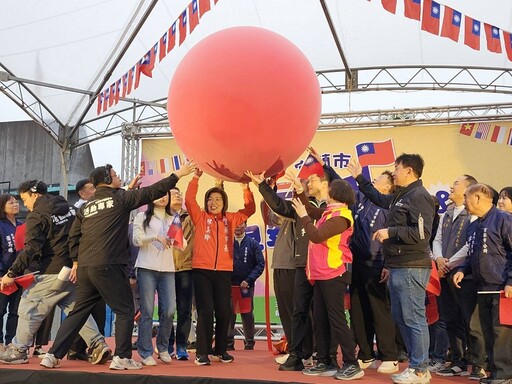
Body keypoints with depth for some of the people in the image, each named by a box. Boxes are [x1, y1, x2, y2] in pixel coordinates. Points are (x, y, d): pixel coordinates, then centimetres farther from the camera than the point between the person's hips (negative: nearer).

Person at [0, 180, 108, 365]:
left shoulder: (37, 216, -10)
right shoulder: (69, 208, 13)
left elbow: (32, 250, -19)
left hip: (53, 273, -8)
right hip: (75, 270, 8)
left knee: (29, 307, 5)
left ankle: (18, 351, 12)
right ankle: (98, 345, 5)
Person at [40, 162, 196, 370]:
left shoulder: (86, 206, 17)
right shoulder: (120, 197, -1)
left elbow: (74, 235, 17)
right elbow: (152, 191, -2)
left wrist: (76, 261, 24)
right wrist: (178, 174, 4)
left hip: (85, 267, 7)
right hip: (109, 267, -7)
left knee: (78, 312, 15)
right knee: (125, 310, 5)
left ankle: (53, 355, 13)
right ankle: (122, 358, 3)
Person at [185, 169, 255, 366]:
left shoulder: (230, 219, 12)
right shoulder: (200, 217, 6)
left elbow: (250, 209, 10)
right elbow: (189, 200, -6)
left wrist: (245, 187, 0)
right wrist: (196, 177, -10)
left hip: (224, 272, 3)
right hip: (202, 271, -2)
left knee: (224, 312, 6)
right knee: (205, 311, -5)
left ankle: (220, 350, 21)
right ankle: (201, 353, 2)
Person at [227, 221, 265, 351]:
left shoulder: (253, 243, 4)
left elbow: (260, 264, -1)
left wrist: (248, 280, -11)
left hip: (247, 286, 0)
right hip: (229, 285, 0)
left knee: (248, 315, 6)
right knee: (228, 315, 1)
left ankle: (249, 343, 15)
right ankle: (228, 343, 9)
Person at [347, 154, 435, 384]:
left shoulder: (419, 196, -12)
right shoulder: (399, 196, 17)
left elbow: (422, 233, -22)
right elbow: (379, 198, 37)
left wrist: (390, 232, -17)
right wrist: (359, 178, 38)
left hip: (411, 268, -10)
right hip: (398, 268, 10)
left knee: (414, 318, -5)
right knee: (400, 317, 14)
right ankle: (416, 363, 23)